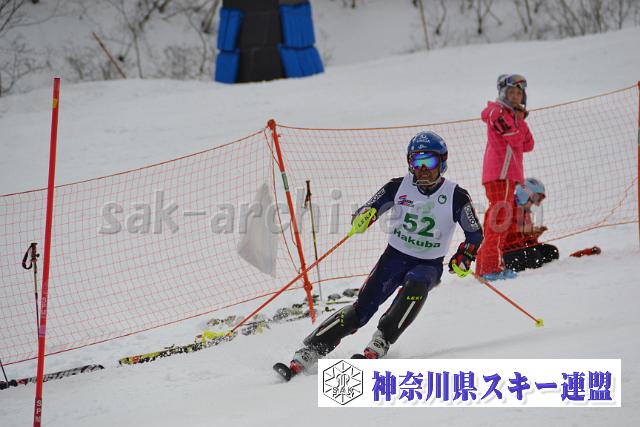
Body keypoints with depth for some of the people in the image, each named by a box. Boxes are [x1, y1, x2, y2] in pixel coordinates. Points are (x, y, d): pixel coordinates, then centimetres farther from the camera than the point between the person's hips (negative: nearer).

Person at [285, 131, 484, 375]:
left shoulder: (455, 196, -8)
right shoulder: (399, 187, -5)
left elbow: (475, 233, 1)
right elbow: (368, 211, -5)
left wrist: (464, 258, -17)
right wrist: (363, 218, -30)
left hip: (429, 264, -1)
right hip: (395, 256, 1)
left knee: (416, 285, -37)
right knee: (363, 307, -16)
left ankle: (381, 343, -35)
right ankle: (311, 350, -17)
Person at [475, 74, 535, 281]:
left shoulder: (512, 114, 24)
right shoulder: (498, 112, -7)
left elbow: (527, 145, 16)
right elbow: (516, 139, -18)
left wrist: (521, 121, 4)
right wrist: (520, 122, -1)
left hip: (508, 173, 10)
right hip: (500, 172, -10)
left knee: (495, 217, 13)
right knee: (501, 217, -14)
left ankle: (483, 265, 18)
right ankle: (493, 267, -19)